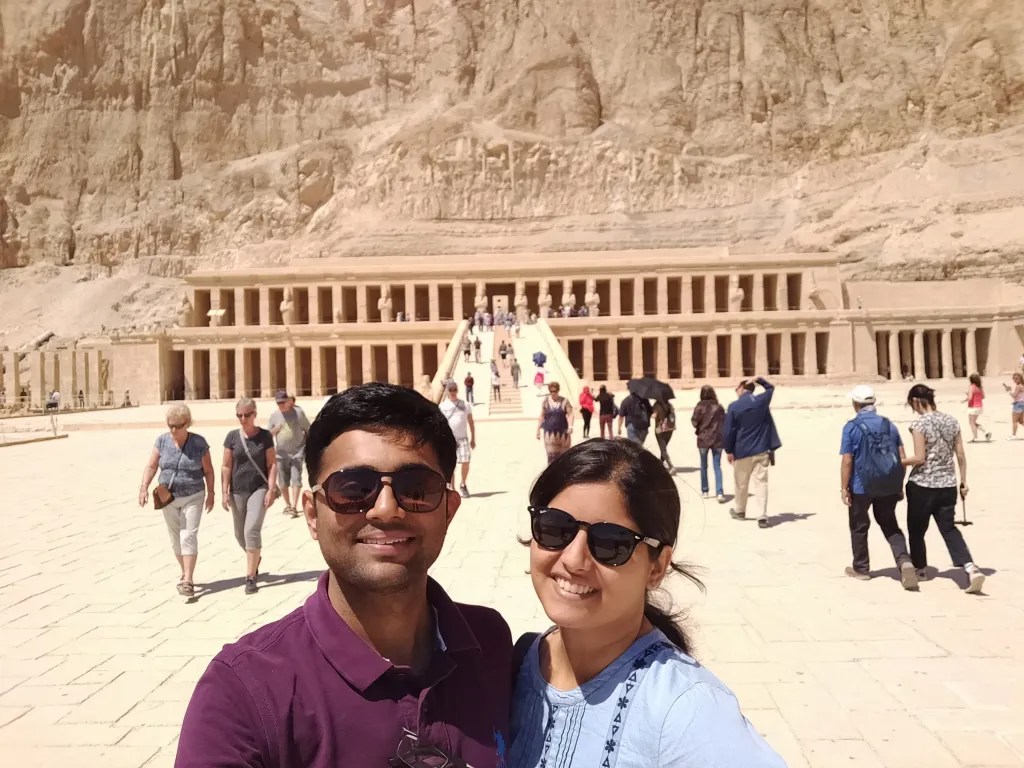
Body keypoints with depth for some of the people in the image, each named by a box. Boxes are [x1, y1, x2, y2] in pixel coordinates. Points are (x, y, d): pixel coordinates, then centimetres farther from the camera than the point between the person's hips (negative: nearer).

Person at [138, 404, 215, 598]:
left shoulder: (199, 443, -10)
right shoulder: (162, 441, -4)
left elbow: (208, 470, -1)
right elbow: (151, 466, -4)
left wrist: (210, 493, 1)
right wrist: (144, 487, -18)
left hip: (193, 497, -3)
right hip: (168, 498, 3)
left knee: (188, 537, -11)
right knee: (176, 539, 12)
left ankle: (188, 581, -12)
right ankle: (185, 573, 29)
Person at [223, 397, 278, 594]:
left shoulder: (265, 436, -3)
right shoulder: (232, 437, 1)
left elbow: (272, 464, -3)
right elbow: (226, 466, 3)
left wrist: (271, 489, -11)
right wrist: (224, 492, -1)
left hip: (259, 489, -3)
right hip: (238, 491, 3)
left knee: (252, 531, -14)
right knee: (240, 535, 13)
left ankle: (250, 577, -6)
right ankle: (255, 559, 43)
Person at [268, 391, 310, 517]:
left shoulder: (298, 412, -3)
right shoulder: (274, 415, 3)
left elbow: (308, 429, 6)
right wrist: (275, 430, -15)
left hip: (297, 451, -3)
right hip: (282, 453, 3)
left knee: (296, 479, -10)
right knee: (283, 481, 7)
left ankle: (294, 507, -12)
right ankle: (287, 504, 25)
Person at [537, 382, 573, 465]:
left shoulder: (564, 401, -1)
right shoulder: (546, 401, 3)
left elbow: (570, 414, -7)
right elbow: (541, 416, 7)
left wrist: (570, 426, -23)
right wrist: (538, 430, 6)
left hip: (562, 432, 0)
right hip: (549, 432, 0)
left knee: (563, 454, 6)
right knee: (551, 454, -7)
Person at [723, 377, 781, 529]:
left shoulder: (734, 406, -9)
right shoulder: (762, 401, 2)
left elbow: (727, 431, -8)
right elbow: (770, 388, 26)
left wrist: (729, 450, 1)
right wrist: (759, 379, 16)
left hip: (742, 451, -2)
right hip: (761, 450, 2)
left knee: (741, 483, 14)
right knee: (761, 482, -1)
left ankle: (740, 511, 32)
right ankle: (762, 517, -10)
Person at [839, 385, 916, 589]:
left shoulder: (852, 427, -11)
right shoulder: (889, 425, 4)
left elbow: (847, 461, -14)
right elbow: (902, 458, 5)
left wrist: (844, 488, -8)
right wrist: (899, 485, 14)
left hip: (861, 487, -4)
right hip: (889, 486, 4)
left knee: (858, 527, 14)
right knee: (890, 525, 17)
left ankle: (861, 568, 24)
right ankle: (904, 561, -4)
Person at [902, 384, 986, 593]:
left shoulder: (919, 423, -14)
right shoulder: (952, 421, 4)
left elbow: (920, 458, -16)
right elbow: (961, 455, 7)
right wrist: (963, 482, 15)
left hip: (922, 485, -5)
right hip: (947, 485, 5)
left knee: (916, 529, 14)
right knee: (949, 528, 10)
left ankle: (920, 568, 27)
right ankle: (970, 567, -9)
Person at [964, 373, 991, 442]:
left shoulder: (971, 387, -17)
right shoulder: (980, 387, 6)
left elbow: (969, 397, -24)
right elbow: (983, 397, 13)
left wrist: (964, 400, -6)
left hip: (973, 407, -8)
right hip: (980, 406, 8)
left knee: (972, 423, 3)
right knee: (974, 422, 20)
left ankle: (975, 438, 4)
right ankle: (986, 432, 9)